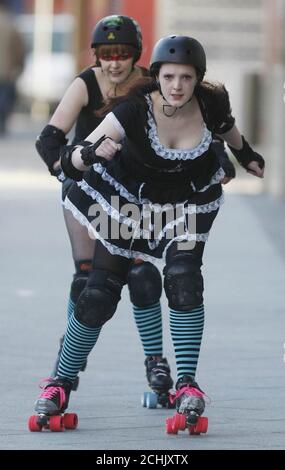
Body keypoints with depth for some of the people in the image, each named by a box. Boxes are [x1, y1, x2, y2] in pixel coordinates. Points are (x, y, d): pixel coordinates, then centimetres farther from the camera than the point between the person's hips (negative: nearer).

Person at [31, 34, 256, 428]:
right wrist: (91, 151, -58)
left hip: (187, 201, 2)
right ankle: (60, 384, 14)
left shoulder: (211, 105, -23)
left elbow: (228, 129, 5)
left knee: (184, 278, -19)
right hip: (128, 199, -2)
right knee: (99, 294, -2)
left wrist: (245, 155, 23)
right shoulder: (133, 111, -32)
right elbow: (71, 161, -36)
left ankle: (187, 384, -9)